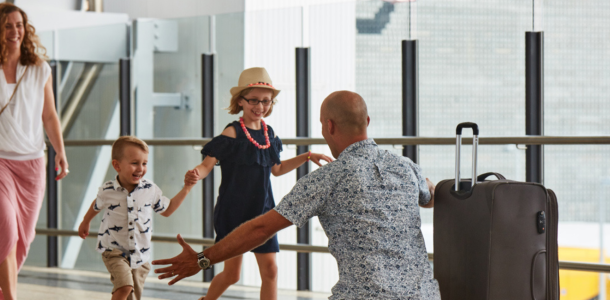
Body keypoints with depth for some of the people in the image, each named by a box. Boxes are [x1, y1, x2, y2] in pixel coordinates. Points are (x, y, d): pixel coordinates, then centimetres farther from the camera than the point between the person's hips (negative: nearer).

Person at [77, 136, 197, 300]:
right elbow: (96, 205, 14)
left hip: (140, 254, 3)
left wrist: (186, 188, 6)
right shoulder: (107, 191, -10)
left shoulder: (150, 190, -5)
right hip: (114, 251, -3)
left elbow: (167, 210, 13)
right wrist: (85, 222, 31)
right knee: (125, 286, -26)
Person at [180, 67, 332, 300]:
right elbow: (207, 164, -19)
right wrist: (196, 174, -41)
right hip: (233, 211, -5)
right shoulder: (232, 133, -14)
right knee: (232, 273, 2)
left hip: (262, 211, 5)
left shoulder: (269, 133, 5)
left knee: (270, 269, 1)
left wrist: (307, 157, 16)